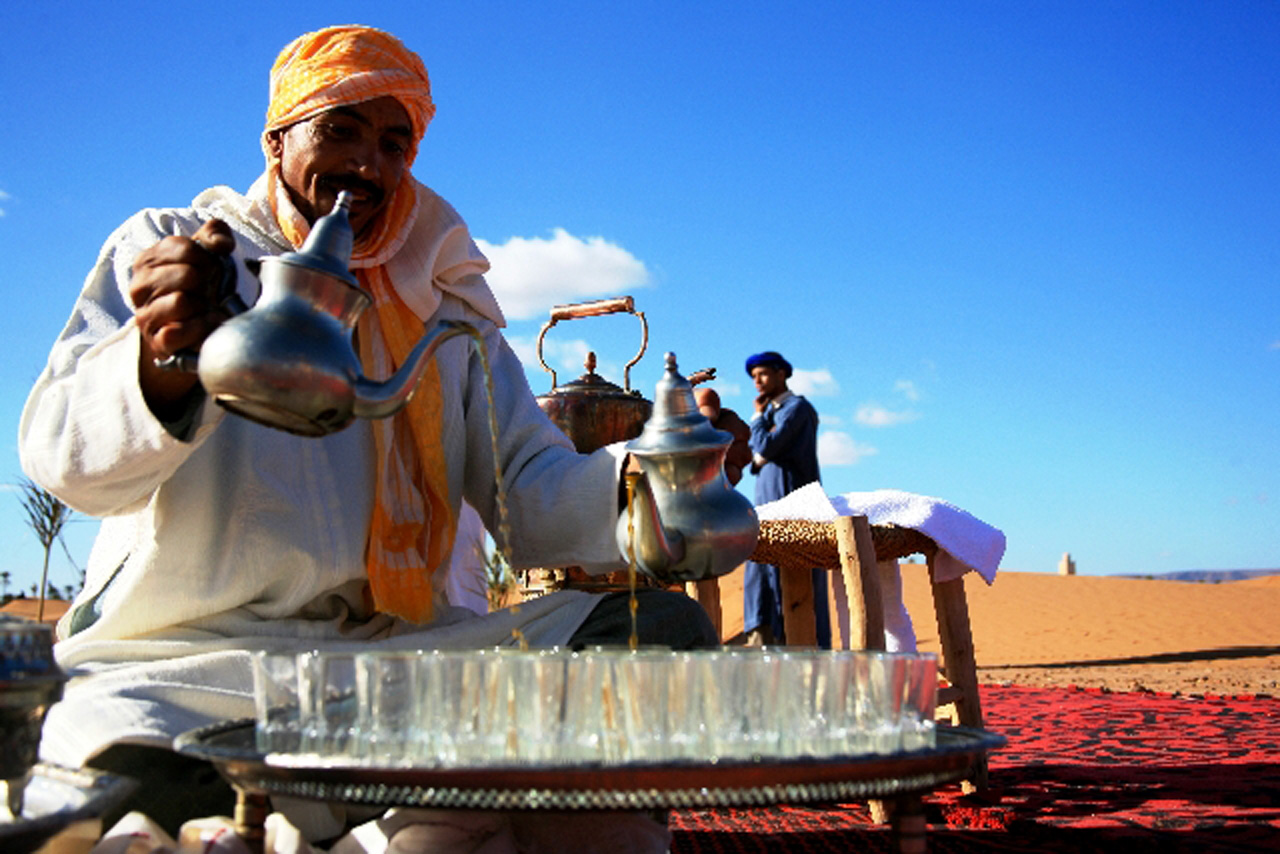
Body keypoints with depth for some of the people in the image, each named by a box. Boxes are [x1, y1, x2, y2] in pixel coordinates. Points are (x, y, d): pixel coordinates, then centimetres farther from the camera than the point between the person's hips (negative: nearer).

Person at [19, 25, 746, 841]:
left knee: (664, 628, -15)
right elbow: (64, 455, -6)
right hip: (186, 663, -3)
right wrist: (163, 368, -29)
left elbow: (533, 492, 7)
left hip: (402, 651, 3)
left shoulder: (444, 308, 18)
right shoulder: (164, 249, 10)